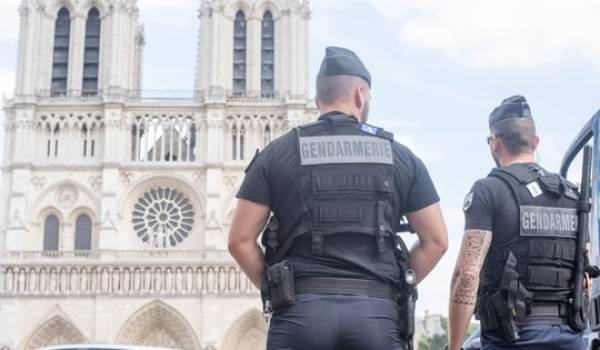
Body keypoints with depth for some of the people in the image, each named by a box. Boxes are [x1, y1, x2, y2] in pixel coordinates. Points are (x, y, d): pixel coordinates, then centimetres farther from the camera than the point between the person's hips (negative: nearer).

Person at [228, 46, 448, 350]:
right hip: (376, 314, 1)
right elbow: (436, 241, 9)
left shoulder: (278, 154, 6)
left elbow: (240, 240, 2)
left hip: (300, 313, -1)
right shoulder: (399, 157, 9)